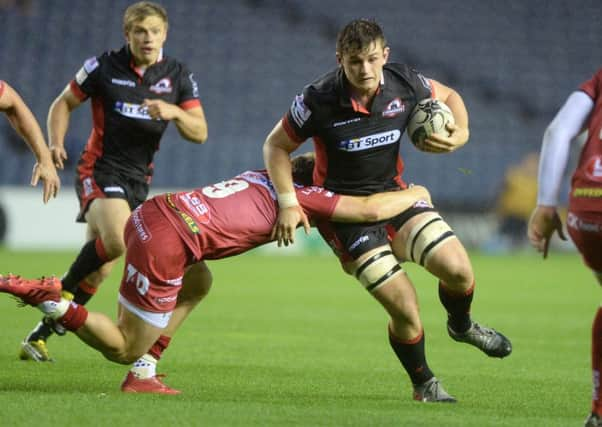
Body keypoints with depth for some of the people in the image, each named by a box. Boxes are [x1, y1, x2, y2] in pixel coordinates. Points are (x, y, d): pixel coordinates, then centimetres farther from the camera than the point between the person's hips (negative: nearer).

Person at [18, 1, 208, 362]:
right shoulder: (104, 67, -6)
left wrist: (175, 112, -21)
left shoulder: (178, 76, 2)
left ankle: (38, 336, 15)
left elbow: (200, 133, -1)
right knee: (118, 240, -31)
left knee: (100, 269, 4)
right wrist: (56, 144, -10)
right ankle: (63, 289, -7)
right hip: (101, 170, -4)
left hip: (139, 179, 4)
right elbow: (64, 103, 6)